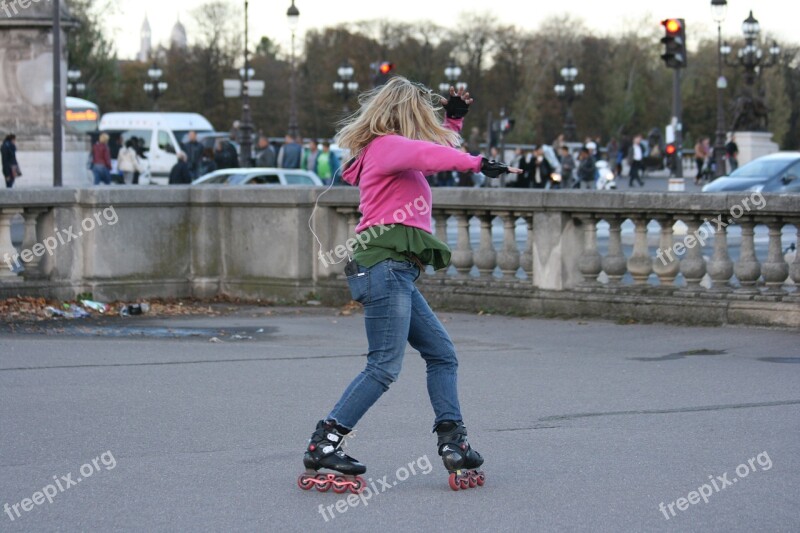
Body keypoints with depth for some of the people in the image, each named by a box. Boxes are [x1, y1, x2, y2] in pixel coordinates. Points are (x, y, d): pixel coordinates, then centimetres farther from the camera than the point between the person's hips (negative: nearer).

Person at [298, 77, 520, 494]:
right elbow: (429, 155, -25)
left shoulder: (393, 151, 25)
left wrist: (454, 119, 27)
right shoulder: (386, 146, -5)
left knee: (442, 355, 10)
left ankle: (452, 442, 5)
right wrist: (477, 163, -25)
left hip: (397, 273, 11)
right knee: (384, 366, -14)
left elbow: (436, 153, 40)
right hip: (385, 267, -11)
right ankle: (322, 444, -14)